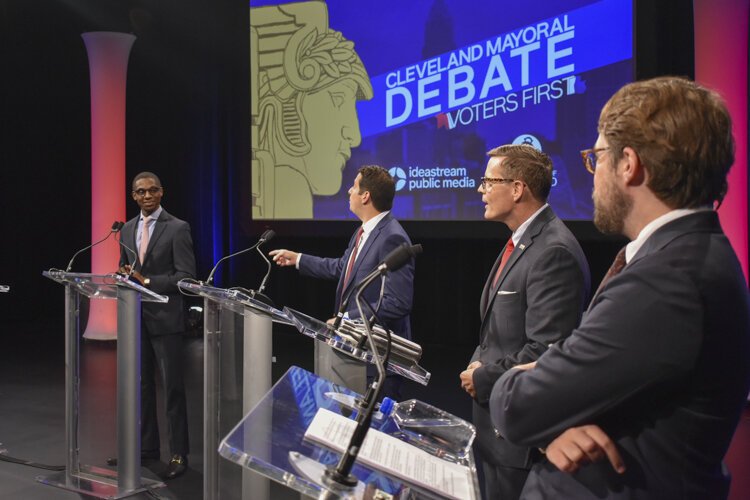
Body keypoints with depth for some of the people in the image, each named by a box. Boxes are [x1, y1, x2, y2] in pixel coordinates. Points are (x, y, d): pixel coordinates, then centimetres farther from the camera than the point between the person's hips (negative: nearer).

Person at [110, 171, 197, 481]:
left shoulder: (178, 228, -7)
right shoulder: (127, 229, 12)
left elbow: (186, 276, -12)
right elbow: (124, 270, 19)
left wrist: (147, 281, -18)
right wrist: (124, 277, -5)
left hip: (165, 317, -6)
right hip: (135, 316, 6)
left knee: (172, 387, 0)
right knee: (141, 385, 13)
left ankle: (178, 454, 8)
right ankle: (146, 447, 25)